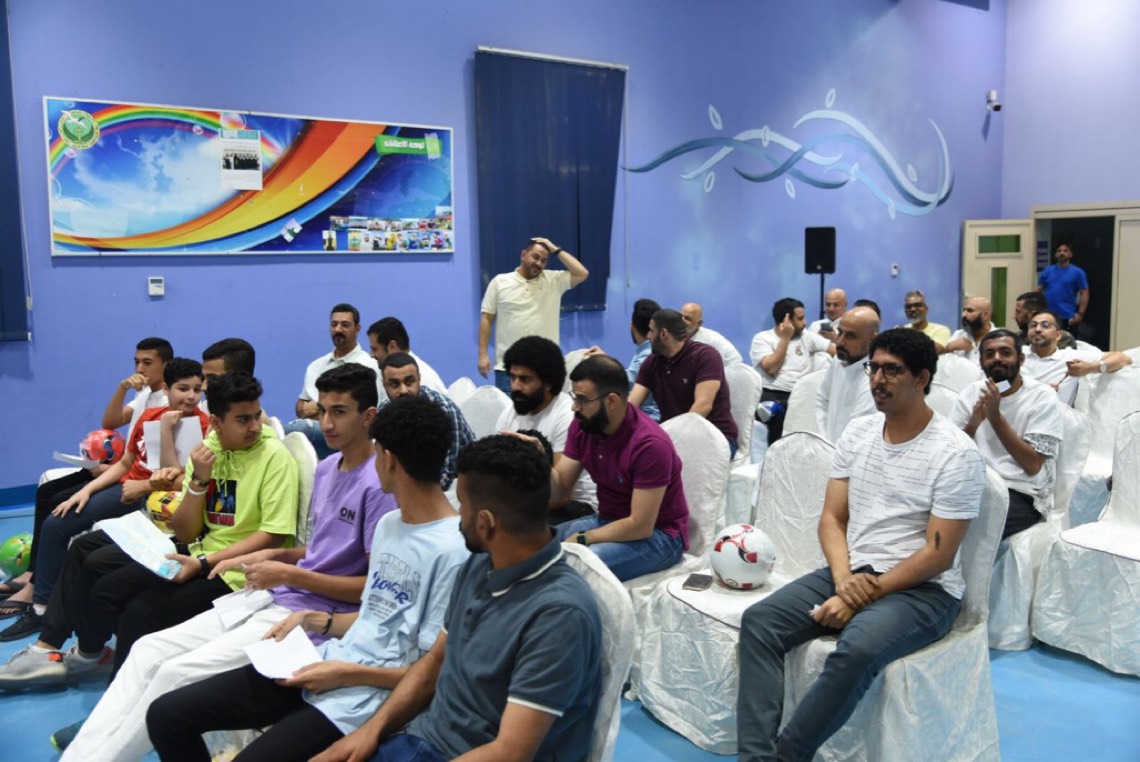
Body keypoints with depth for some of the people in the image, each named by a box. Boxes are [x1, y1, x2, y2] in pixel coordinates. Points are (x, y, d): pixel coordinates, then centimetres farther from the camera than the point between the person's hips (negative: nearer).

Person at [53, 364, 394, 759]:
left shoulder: (378, 485, -17)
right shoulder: (327, 467, 11)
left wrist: (289, 574, -16)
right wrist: (275, 555, 2)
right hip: (275, 598, 9)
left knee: (178, 672, -17)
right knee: (149, 650, 1)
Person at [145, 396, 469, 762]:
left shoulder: (453, 550, -20)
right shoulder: (388, 523, 10)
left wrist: (349, 674, -15)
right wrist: (317, 620, 8)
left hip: (370, 695, -8)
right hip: (329, 661, 9)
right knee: (167, 715, 4)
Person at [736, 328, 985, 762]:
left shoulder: (956, 453, -11)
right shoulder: (857, 432, 7)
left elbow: (938, 555, -14)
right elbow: (832, 518, 7)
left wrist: (864, 596, -19)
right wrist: (843, 578, -12)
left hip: (923, 589, -5)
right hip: (851, 574, 6)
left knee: (857, 648, -36)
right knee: (758, 621, -15)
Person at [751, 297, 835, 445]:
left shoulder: (807, 336, 16)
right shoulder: (762, 338, 4)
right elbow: (771, 369, -11)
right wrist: (785, 338, -5)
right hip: (772, 396, -4)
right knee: (777, 412, -37)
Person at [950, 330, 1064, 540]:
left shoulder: (1043, 397, -3)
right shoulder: (971, 393, 8)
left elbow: (1032, 465, -12)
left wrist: (995, 417, -18)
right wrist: (972, 424, -16)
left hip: (1022, 493, -4)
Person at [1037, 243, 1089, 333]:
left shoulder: (1077, 272, 0)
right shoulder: (1047, 270, 9)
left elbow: (1084, 294, -1)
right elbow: (1038, 291, 10)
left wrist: (1080, 314, -9)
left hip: (1067, 317, -3)